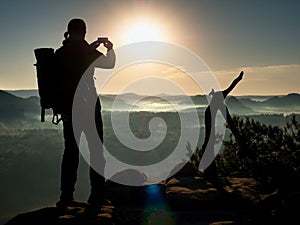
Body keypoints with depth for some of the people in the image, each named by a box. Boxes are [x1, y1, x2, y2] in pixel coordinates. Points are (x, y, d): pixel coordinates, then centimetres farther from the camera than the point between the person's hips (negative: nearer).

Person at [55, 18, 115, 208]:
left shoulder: (60, 53, 5)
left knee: (71, 150, 10)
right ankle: (97, 195, 6)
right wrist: (110, 49, 19)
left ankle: (66, 196, 9)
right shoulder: (85, 51, -11)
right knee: (95, 150, 4)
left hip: (68, 109, 5)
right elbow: (109, 64, 1)